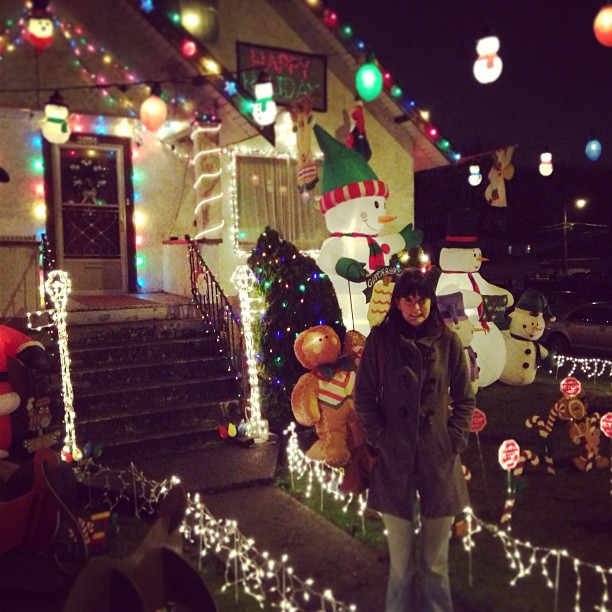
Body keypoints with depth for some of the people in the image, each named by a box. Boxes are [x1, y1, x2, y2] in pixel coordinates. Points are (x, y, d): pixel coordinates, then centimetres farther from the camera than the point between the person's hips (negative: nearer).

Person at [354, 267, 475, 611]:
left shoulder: (448, 341, 2)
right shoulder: (380, 339, -1)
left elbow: (465, 398, 8)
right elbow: (364, 395, 3)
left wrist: (455, 439, -2)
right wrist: (379, 437, -4)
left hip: (440, 460, 1)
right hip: (394, 459, -1)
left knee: (436, 560, 12)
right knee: (400, 560, 9)